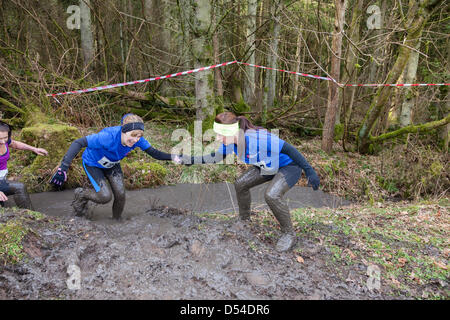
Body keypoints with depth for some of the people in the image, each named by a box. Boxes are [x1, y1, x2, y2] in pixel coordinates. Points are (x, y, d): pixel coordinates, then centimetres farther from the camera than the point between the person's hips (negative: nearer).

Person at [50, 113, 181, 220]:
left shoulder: (137, 139, -28)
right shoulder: (108, 137, -44)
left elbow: (153, 152, -17)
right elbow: (79, 143, -40)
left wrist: (172, 156, -33)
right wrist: (64, 167, -48)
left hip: (112, 164, 5)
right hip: (92, 164, -5)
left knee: (120, 195, -4)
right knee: (105, 197, -14)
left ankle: (117, 221, 24)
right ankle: (81, 194, 17)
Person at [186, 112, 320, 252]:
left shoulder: (258, 139, -38)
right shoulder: (230, 141, -13)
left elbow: (289, 149, -30)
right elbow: (217, 157, 5)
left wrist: (309, 171, -29)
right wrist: (192, 160, -2)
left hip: (290, 166, -8)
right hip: (268, 167, 8)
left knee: (271, 195, -29)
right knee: (240, 184, 4)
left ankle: (289, 234, -6)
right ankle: (244, 219, 28)